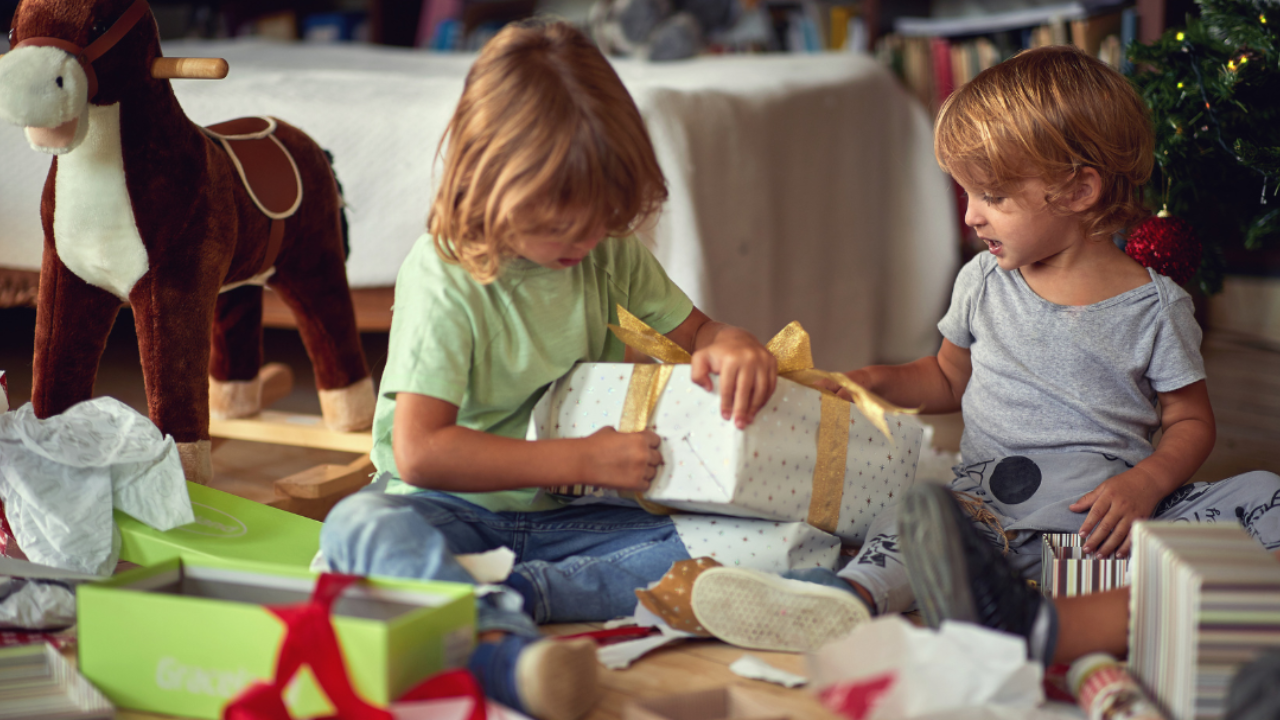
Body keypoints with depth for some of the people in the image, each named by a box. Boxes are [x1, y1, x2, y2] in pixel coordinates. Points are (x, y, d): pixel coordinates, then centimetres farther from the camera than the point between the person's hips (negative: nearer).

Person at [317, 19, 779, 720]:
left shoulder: (609, 250, 0)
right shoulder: (444, 280, -17)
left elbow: (691, 329, 14)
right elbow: (420, 452, -24)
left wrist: (733, 344, -14)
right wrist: (583, 459, -25)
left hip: (562, 516, 4)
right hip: (452, 511, -4)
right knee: (357, 525, -37)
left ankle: (515, 593, -35)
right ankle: (499, 639, -62)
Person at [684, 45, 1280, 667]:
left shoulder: (1155, 307, 3)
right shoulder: (984, 283, 14)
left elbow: (1190, 421, 9)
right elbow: (949, 377, 29)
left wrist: (1146, 482, -12)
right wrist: (878, 381, 10)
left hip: (1106, 505, -2)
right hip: (993, 495, 3)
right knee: (925, 514, -31)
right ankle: (851, 595, -66)